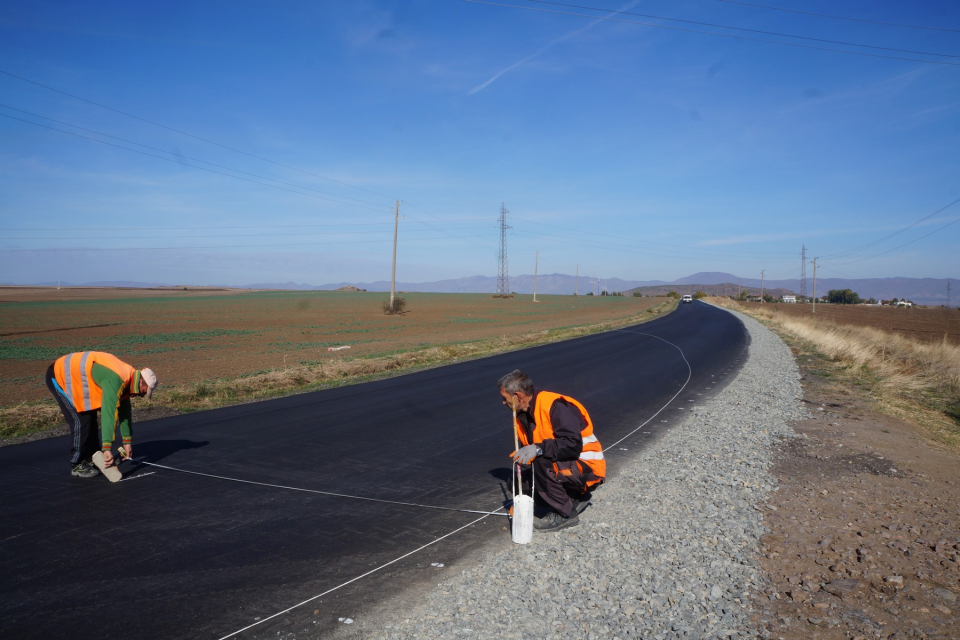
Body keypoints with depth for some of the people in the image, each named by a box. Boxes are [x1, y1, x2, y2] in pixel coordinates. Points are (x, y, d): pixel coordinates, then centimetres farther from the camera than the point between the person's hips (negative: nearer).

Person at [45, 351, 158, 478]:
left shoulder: (126, 377, 0)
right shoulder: (115, 379, -31)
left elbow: (124, 411, 10)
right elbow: (109, 414, -38)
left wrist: (127, 441, 16)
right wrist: (107, 448, -40)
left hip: (71, 376, 10)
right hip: (58, 377, -10)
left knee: (91, 418, 14)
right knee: (81, 420, -12)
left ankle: (94, 457, 25)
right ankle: (78, 465, -1)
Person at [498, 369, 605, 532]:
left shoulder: (555, 406, -23)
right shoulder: (523, 416, 4)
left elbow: (573, 445, -32)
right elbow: (527, 454, 12)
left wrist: (538, 449, -38)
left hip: (587, 470, -9)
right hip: (561, 467, 9)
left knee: (542, 463, -31)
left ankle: (565, 514, -12)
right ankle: (571, 498, 10)